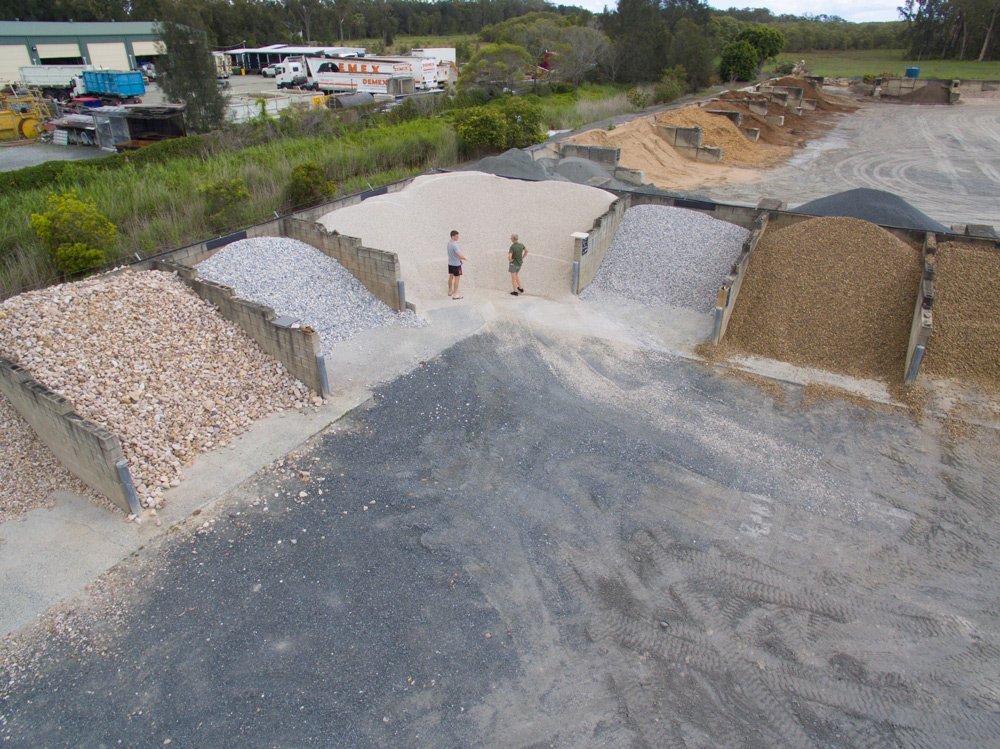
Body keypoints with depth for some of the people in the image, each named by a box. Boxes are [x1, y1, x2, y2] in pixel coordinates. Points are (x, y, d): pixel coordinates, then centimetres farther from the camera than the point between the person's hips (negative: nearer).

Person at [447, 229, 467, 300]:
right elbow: (460, 255, -30)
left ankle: (450, 291, 36)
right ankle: (455, 295, 2)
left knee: (451, 277, 21)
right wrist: (465, 258, -11)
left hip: (450, 263, 9)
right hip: (456, 264, -9)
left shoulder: (449, 243, 2)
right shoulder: (455, 245, -26)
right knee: (457, 278, -1)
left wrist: (460, 258, 9)